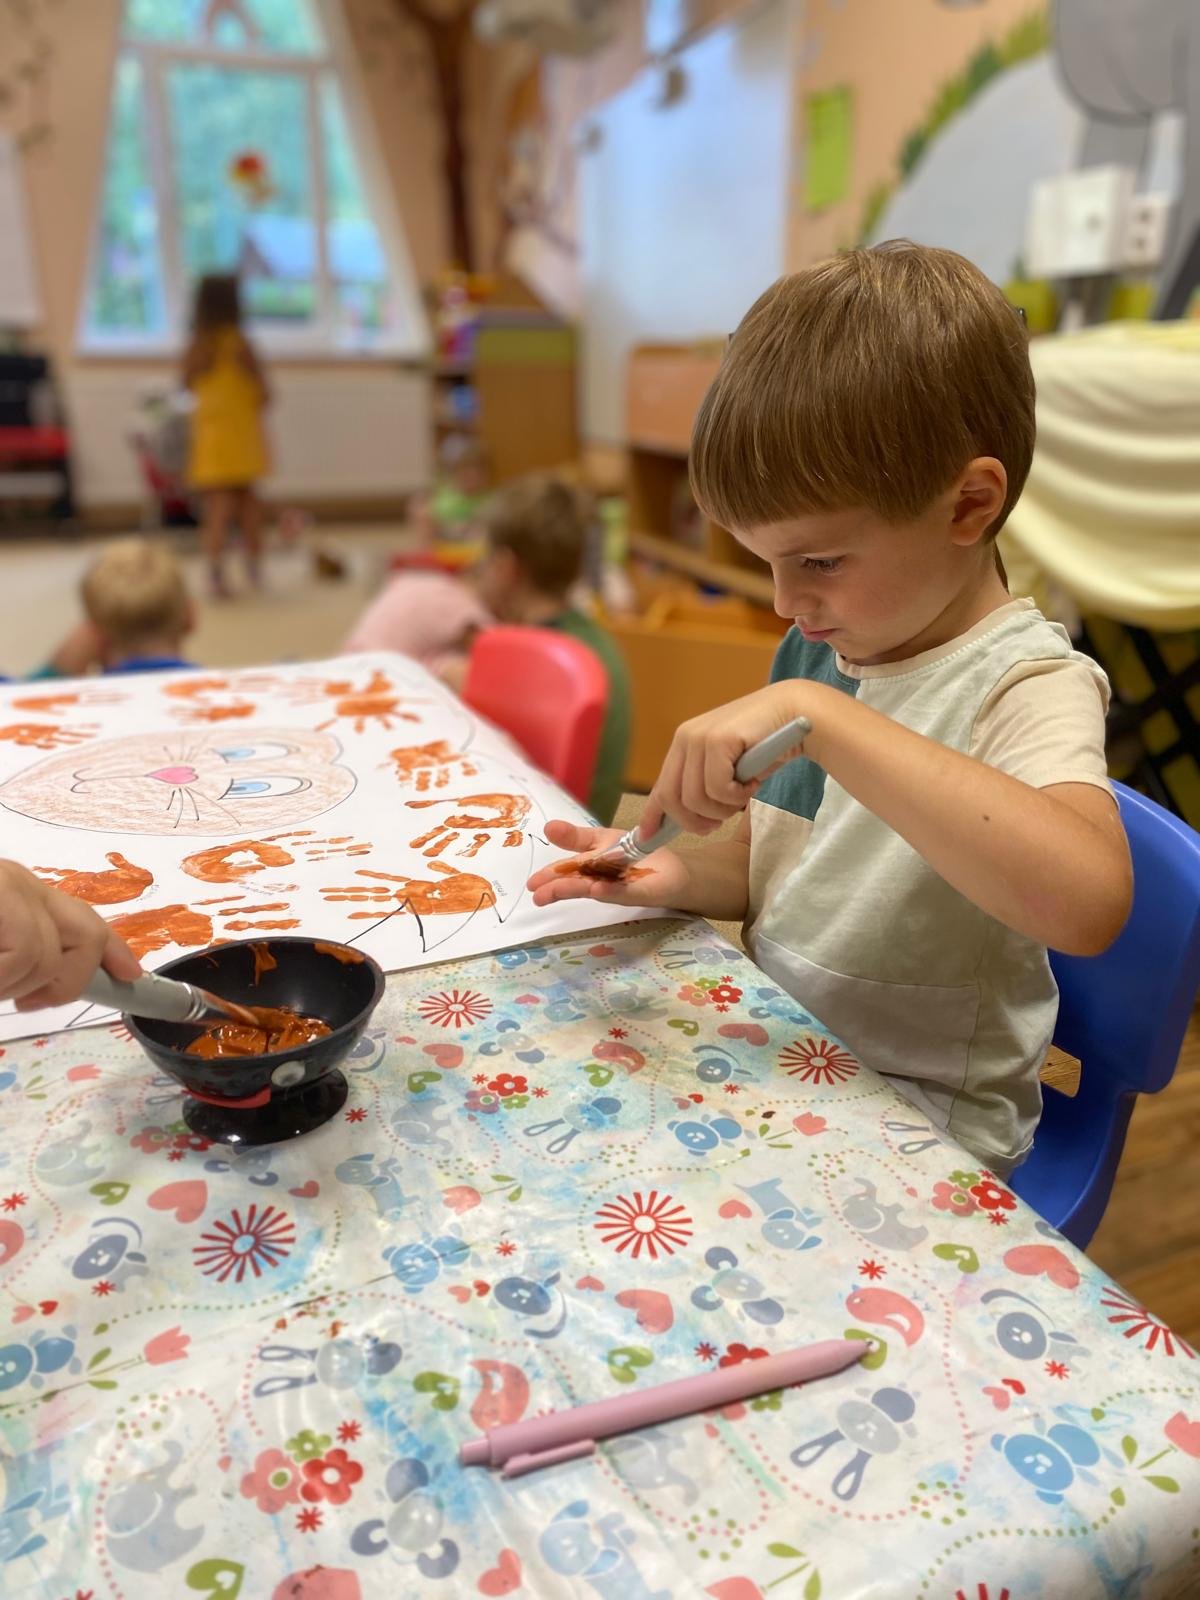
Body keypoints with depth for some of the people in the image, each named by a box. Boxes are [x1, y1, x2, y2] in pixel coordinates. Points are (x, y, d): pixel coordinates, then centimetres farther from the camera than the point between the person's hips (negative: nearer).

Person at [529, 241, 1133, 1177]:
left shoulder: (1025, 685, -19)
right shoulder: (816, 649, 1)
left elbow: (1088, 901, -40)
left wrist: (820, 716, -41)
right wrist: (679, 876, -11)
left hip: (912, 1127, -6)